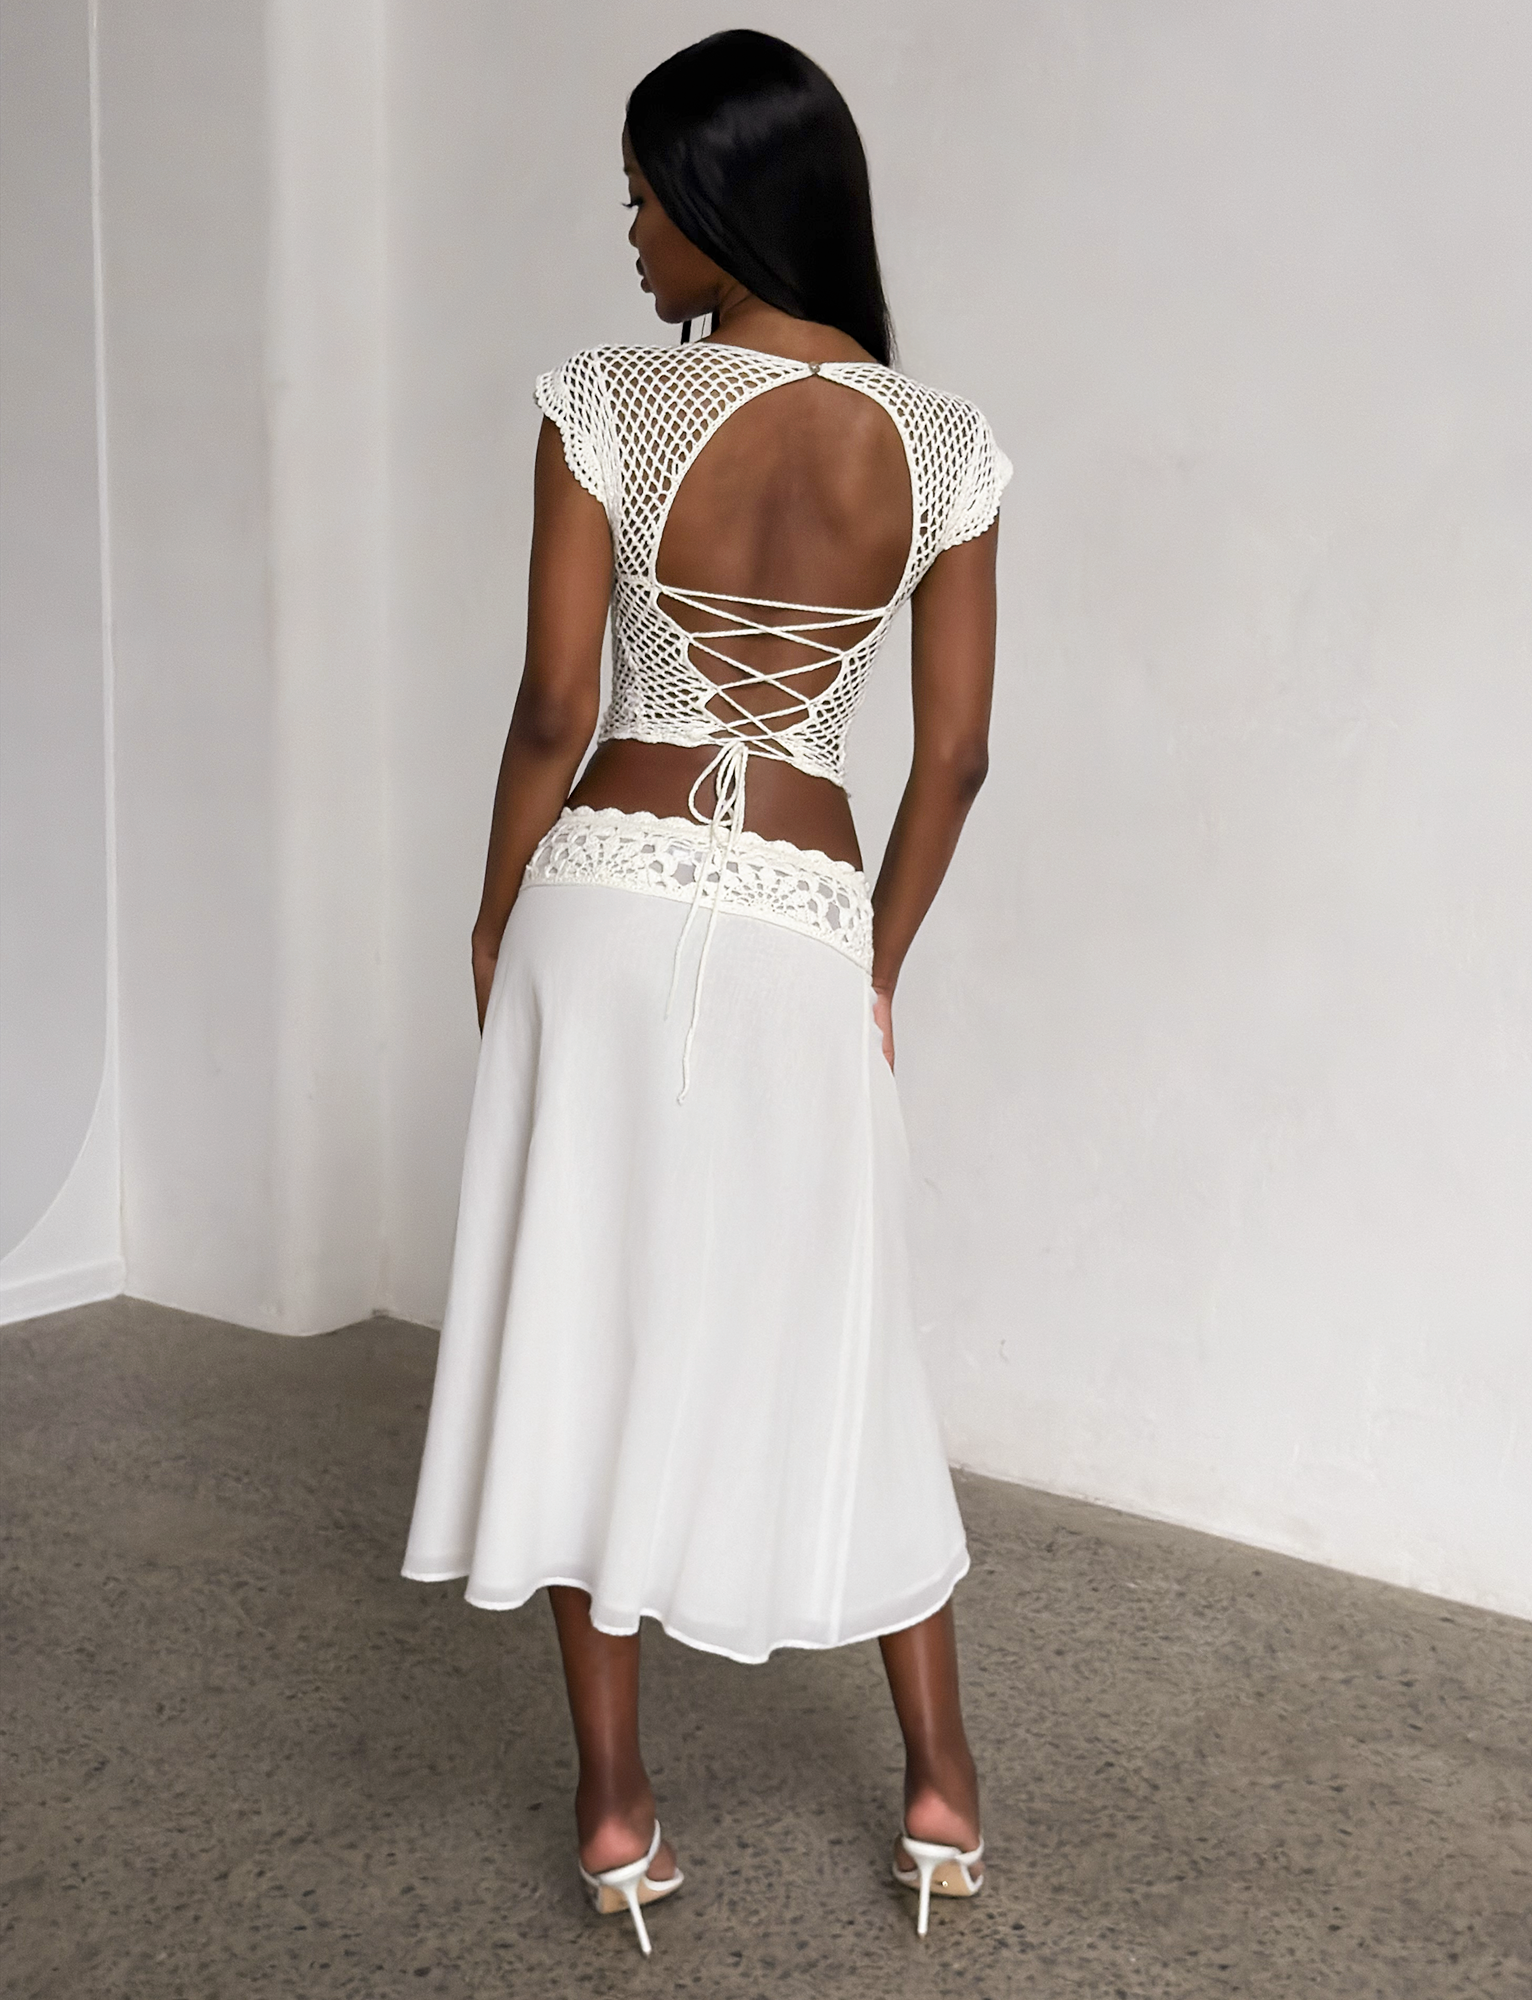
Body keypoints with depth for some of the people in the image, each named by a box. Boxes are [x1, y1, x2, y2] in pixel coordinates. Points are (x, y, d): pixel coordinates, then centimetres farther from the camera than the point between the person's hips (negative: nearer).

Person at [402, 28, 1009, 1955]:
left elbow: (554, 713, -8)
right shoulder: (942, 445, -1)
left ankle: (616, 1810, 19)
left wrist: (495, 920, 7)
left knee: (587, 1331, 9)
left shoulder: (608, 407, -9)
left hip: (608, 899, -2)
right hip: (802, 927, 2)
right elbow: (954, 756, 1)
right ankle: (942, 1789, 24)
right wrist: (875, 966, 13)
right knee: (830, 1349, 15)